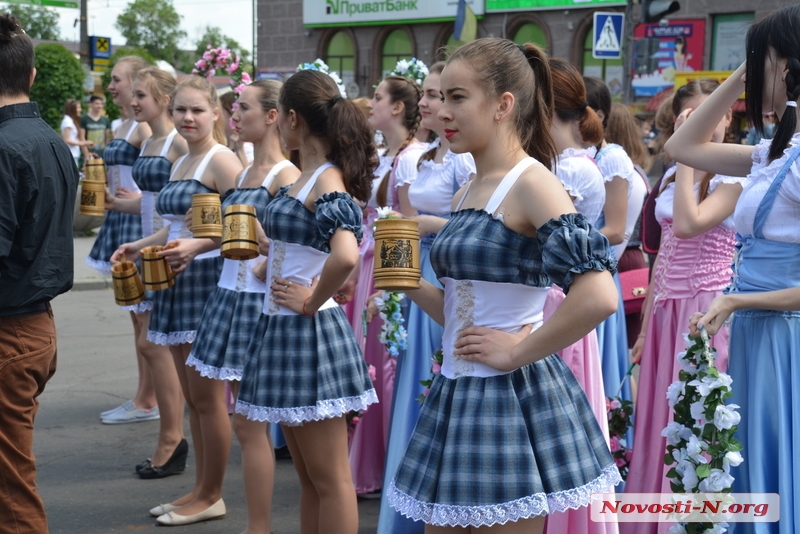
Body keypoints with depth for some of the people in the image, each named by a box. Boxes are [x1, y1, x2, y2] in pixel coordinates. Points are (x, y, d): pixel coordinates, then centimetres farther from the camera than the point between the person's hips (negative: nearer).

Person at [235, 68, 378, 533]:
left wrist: (312, 301, -21)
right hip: (282, 330, 10)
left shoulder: (327, 182, -17)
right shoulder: (308, 177, 11)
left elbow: (346, 255, -34)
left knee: (329, 478, 0)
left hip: (309, 335, -10)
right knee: (309, 476, 17)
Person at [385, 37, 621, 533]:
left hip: (511, 399, -8)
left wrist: (517, 352, -18)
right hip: (459, 394, 8)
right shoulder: (468, 193, 11)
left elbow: (598, 296, -28)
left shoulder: (532, 183, -15)